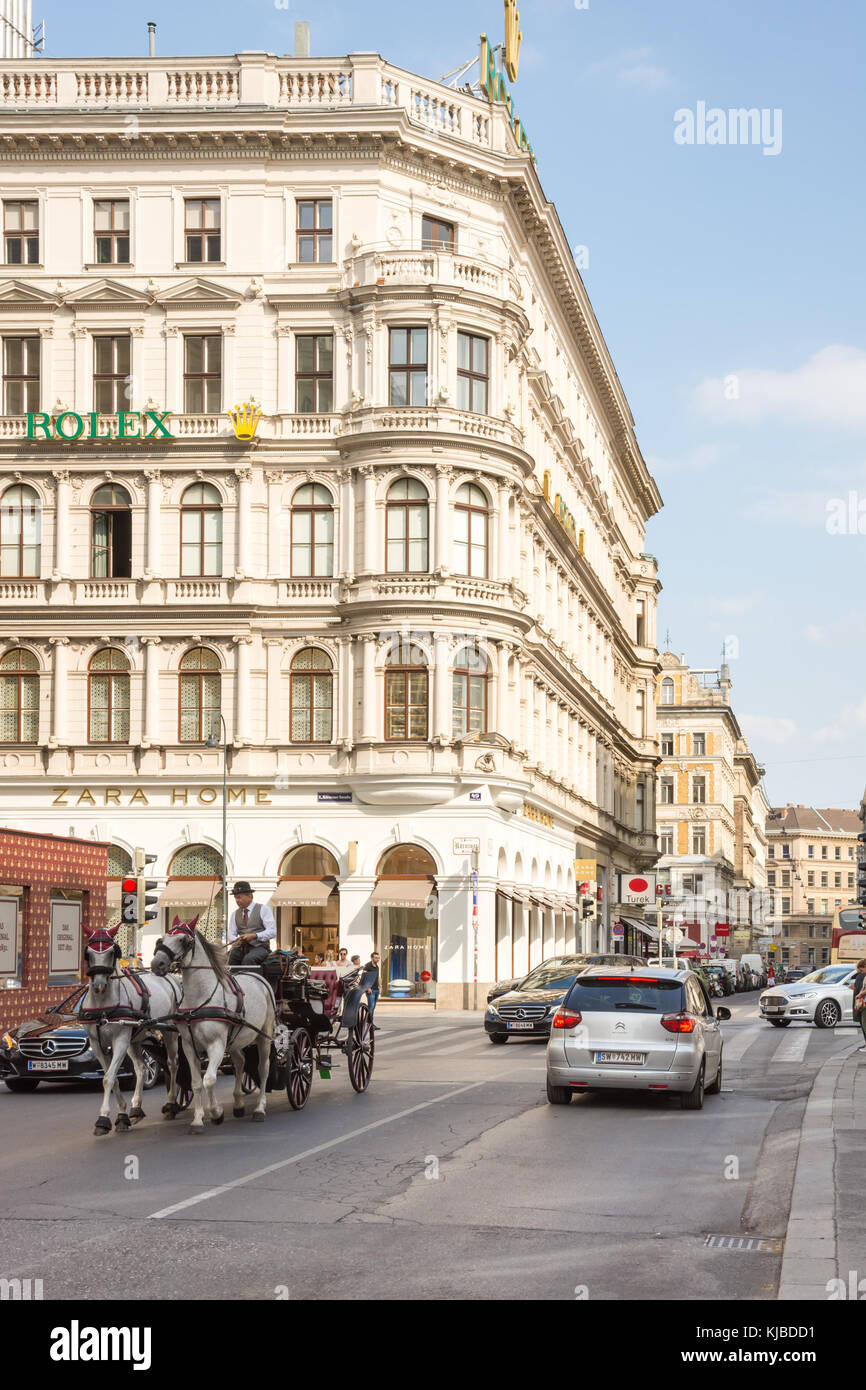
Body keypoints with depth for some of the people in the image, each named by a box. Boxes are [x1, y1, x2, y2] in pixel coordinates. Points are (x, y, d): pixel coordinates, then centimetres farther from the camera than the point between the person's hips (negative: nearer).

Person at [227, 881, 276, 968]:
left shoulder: (263, 909, 4)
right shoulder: (235, 914, 18)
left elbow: (272, 932, -4)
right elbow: (231, 934, 12)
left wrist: (254, 936, -18)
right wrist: (236, 940, -12)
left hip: (259, 947, -4)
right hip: (242, 947, 4)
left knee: (248, 959, -36)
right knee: (231, 956, -31)